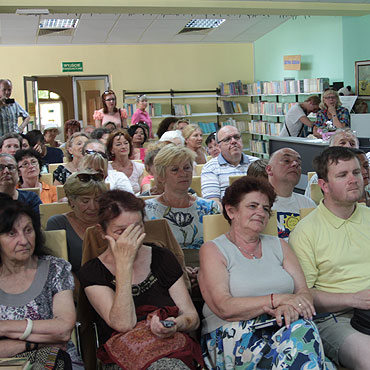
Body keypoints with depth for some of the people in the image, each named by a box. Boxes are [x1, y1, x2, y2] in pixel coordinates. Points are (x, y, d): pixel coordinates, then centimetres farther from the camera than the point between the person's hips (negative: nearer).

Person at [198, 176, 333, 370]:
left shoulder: (278, 246, 20)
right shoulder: (213, 250, 4)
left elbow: (304, 292, 9)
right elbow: (223, 307, -11)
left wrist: (288, 307, -15)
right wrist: (276, 300, -19)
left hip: (281, 326, 5)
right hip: (231, 335, -5)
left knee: (302, 325, -32)